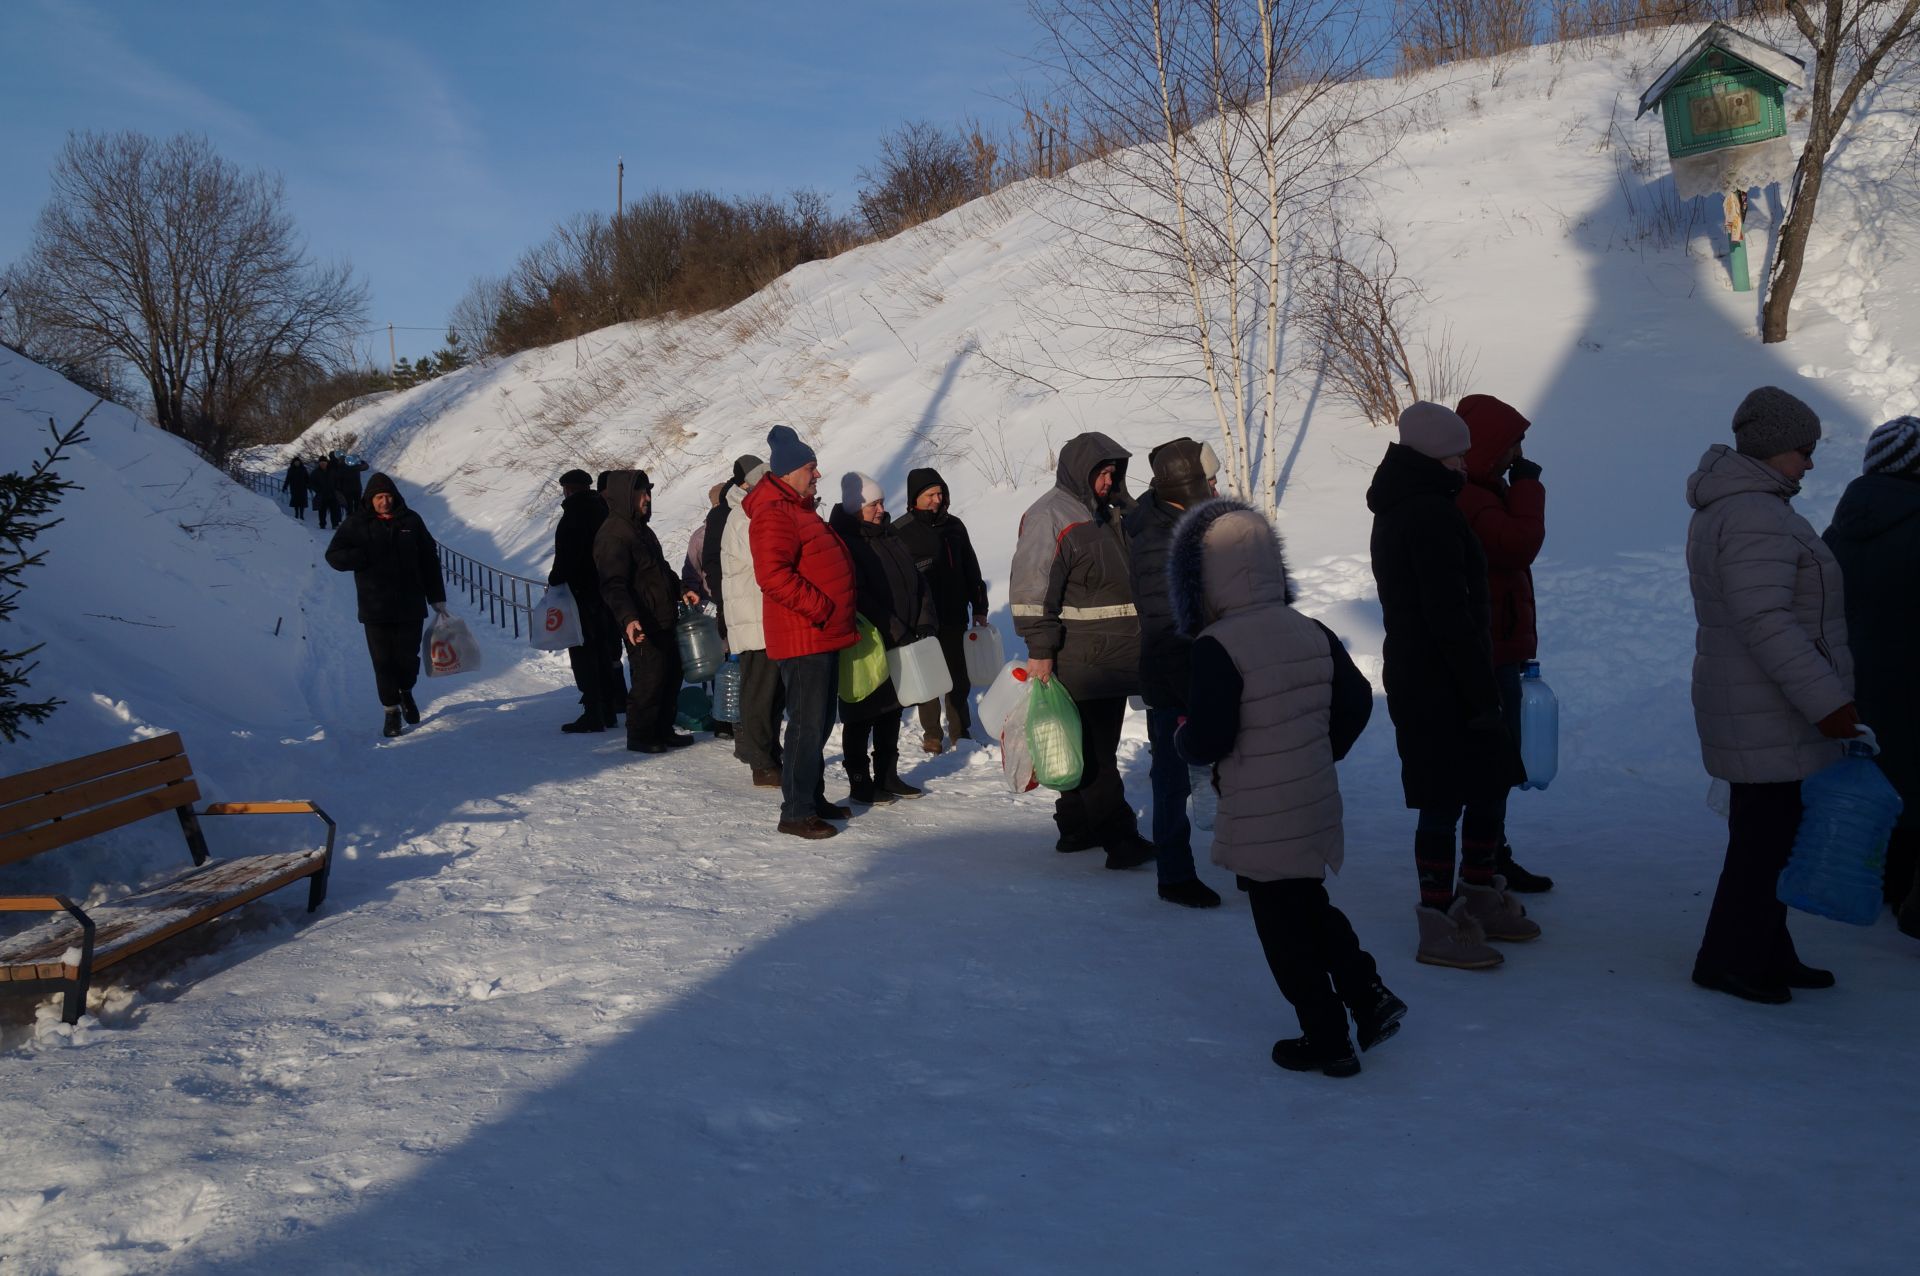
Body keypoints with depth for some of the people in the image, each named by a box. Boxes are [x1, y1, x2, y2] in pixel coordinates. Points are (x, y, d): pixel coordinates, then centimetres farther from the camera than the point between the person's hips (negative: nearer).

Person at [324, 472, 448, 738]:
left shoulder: (411, 521, 4)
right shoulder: (356, 524, 2)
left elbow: (429, 561, 8)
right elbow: (334, 556, 1)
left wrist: (437, 599, 6)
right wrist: (367, 557, -16)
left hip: (410, 606, 1)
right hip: (375, 609, -1)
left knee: (408, 658, 5)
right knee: (383, 662, 1)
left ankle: (406, 692, 35)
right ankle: (391, 711, 14)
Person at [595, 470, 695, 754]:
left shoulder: (642, 530, 17)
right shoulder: (612, 535, -15)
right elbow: (613, 585, -25)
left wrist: (681, 590, 22)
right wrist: (628, 618, -36)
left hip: (663, 621, 10)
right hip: (641, 626, -10)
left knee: (671, 674, 14)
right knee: (649, 679, -6)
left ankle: (663, 731, 26)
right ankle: (639, 736, 8)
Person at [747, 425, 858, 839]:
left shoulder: (801, 510, 19)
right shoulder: (774, 514, -14)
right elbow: (773, 573, -27)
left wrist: (838, 612, 19)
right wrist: (821, 608, -23)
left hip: (824, 637, 10)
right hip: (801, 638, -10)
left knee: (820, 723, 17)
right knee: (807, 725, -7)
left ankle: (813, 798, 27)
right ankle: (795, 812, 0)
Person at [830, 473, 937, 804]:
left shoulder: (891, 537, 13)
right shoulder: (844, 541, -13)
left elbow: (916, 582, 14)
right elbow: (858, 597, -20)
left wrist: (925, 622, 1)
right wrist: (894, 633, -21)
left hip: (899, 645, 8)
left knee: (891, 713, 16)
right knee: (862, 717, 2)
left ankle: (887, 776, 27)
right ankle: (860, 783, 12)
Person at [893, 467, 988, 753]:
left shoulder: (953, 526, 9)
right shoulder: (900, 531, -7)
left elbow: (971, 569, 16)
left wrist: (979, 607, 16)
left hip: (954, 618, 4)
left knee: (959, 679, 10)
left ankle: (960, 731, 23)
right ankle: (932, 735, 17)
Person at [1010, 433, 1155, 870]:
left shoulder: (1109, 513, 20)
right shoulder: (1049, 516, -10)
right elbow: (1032, 589, -16)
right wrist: (1040, 650, -19)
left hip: (1116, 653, 9)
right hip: (1080, 656, -9)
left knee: (1094, 747, 14)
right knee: (1093, 751, -7)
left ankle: (1076, 827, 24)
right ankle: (1119, 835, -8)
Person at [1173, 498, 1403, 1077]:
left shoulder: (1216, 648, -20)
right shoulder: (1312, 633, 1)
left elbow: (1208, 741, -23)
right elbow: (1357, 701, 9)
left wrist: (1182, 734, -1)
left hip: (1258, 822, -7)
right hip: (1317, 804, 7)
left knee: (1283, 928, 9)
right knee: (1312, 907, 27)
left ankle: (1326, 1040, 19)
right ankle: (1369, 997, 23)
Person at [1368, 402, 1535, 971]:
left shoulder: (1396, 511, 14)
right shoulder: (1431, 514, -19)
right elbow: (1449, 613, -23)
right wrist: (1481, 690, -18)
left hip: (1414, 675, 10)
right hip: (1442, 683, -10)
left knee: (1487, 784, 20)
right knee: (1444, 801, -2)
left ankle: (1480, 901, 32)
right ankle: (1439, 928, 8)